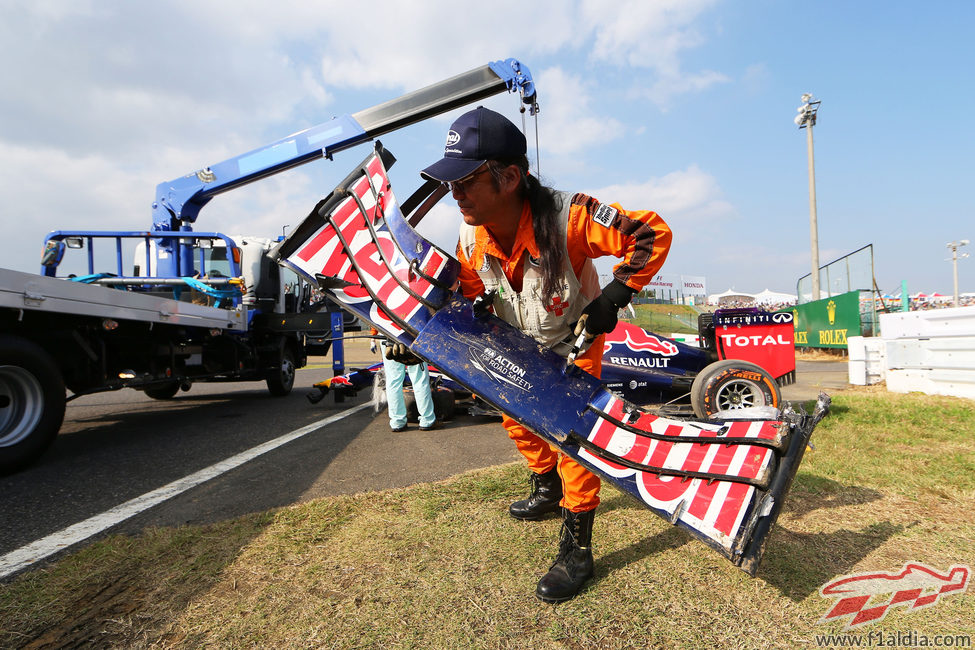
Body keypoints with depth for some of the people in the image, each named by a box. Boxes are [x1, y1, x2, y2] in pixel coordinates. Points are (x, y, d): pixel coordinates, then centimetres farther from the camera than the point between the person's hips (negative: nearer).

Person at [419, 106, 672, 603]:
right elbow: (465, 298, -3)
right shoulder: (471, 236, -22)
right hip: (520, 341, 6)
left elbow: (653, 233, -30)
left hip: (576, 337, -5)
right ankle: (548, 490, 44)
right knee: (515, 416, 15)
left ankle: (577, 549, 4)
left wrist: (617, 292, -35)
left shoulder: (568, 217, -39)